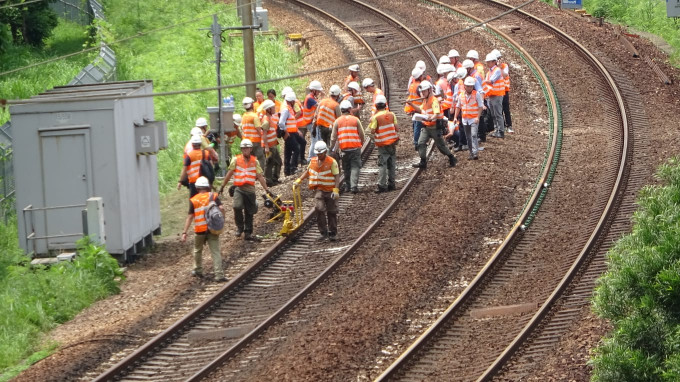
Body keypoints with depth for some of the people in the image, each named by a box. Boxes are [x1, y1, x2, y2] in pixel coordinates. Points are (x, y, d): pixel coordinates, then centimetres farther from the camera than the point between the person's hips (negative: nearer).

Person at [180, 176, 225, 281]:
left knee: (198, 250, 23)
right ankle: (219, 274, -10)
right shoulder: (213, 197, 2)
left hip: (200, 230, 0)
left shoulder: (193, 200, 0)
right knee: (215, 252, -1)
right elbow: (221, 208, -12)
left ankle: (198, 270, 35)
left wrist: (184, 232, -2)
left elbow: (190, 217, -3)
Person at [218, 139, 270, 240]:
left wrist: (266, 189, 2)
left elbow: (260, 176, 7)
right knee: (237, 207, -26)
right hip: (239, 188, -2)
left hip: (250, 189, 2)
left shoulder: (254, 161, 7)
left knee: (249, 212, 6)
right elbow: (229, 174, 8)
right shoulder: (236, 160, 3)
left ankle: (248, 233, 18)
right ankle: (240, 226, -5)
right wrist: (222, 186, 8)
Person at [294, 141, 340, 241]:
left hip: (330, 191, -3)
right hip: (319, 190, 3)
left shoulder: (332, 162, -8)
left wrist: (336, 190, -20)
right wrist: (299, 180, 12)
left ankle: (333, 233, 18)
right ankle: (324, 232, -10)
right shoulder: (313, 161, 8)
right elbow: (308, 172, 23)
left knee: (332, 212, 5)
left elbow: (337, 176, -10)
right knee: (319, 209, -16)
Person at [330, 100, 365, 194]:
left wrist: (332, 147, 17)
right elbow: (361, 134, 1)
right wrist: (361, 143, 19)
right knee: (355, 167, -2)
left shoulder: (337, 121, 2)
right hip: (355, 147, -2)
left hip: (344, 148, 2)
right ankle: (354, 185, -14)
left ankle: (347, 185, 21)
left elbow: (333, 137, 3)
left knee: (346, 168, 15)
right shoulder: (355, 120, -1)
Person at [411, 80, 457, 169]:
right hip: (425, 127, 8)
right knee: (421, 143, -5)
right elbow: (421, 110, 28)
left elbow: (437, 114, -29)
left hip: (434, 127, -8)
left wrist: (430, 118, -48)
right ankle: (423, 162, -1)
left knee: (440, 145, 4)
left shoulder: (434, 100, -17)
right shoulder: (425, 100, 12)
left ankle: (451, 158, 22)